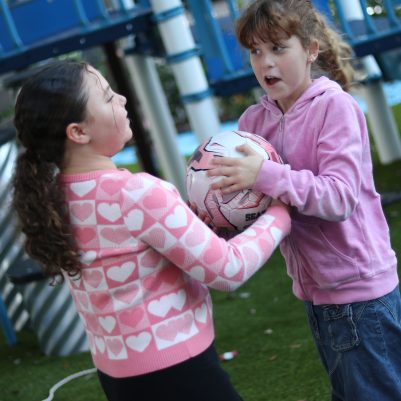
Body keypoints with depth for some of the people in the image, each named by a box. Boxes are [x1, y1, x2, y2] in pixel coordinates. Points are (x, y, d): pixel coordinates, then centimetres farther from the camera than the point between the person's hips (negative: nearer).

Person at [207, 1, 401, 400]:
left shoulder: (334, 105, -16)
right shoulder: (254, 120, 2)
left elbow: (341, 197, -25)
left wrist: (266, 175, -36)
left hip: (360, 290, -7)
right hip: (314, 291, 7)